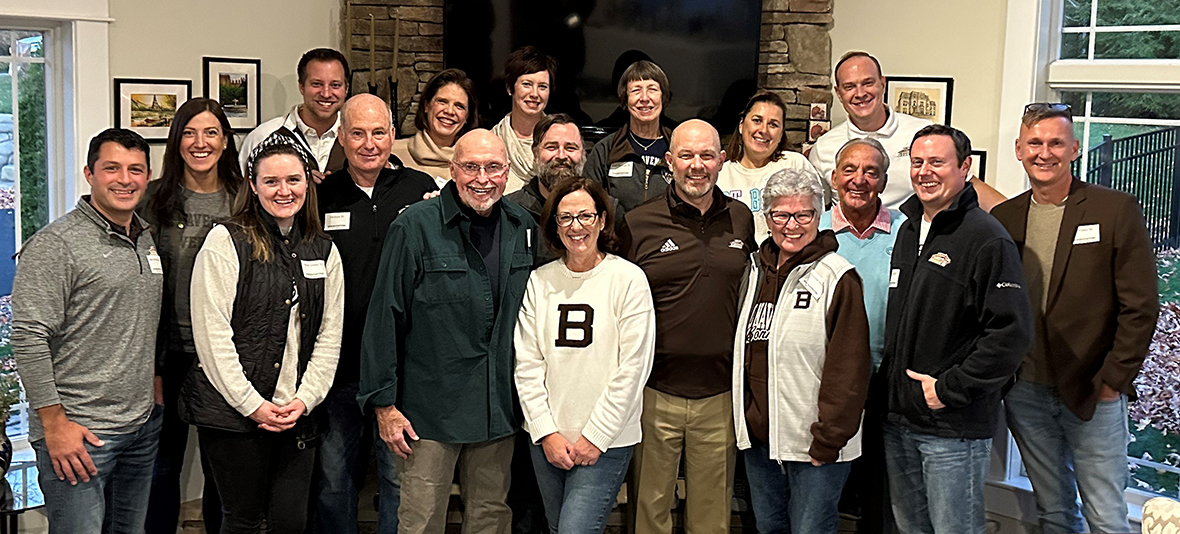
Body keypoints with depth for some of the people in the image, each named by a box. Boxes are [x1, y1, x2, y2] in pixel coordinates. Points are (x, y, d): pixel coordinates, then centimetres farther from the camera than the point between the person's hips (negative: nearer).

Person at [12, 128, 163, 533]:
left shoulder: (147, 241, 12)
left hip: (143, 424, 7)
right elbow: (28, 338, -16)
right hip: (78, 432, -7)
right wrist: (54, 422, -17)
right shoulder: (56, 245, -12)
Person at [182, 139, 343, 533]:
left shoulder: (323, 251, 11)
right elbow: (212, 333, -10)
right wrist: (252, 404, -11)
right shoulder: (226, 241, -5)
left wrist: (305, 399, -3)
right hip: (234, 411, -4)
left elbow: (329, 337, 10)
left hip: (299, 414, 4)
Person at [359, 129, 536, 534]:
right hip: (430, 407, -4)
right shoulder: (415, 227, -10)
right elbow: (384, 318, -8)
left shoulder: (524, 229, 5)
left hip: (499, 410, 4)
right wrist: (383, 403, -9)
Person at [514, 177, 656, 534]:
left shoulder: (628, 279, -6)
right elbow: (526, 365, 4)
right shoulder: (539, 281, 4)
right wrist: (546, 432, -4)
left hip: (607, 441, -4)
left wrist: (596, 436, -9)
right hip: (547, 440, 4)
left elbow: (633, 367, -8)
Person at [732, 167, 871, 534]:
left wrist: (828, 441, -15)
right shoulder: (756, 270, 9)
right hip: (757, 437, 7)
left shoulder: (837, 277, -12)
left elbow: (848, 369, -14)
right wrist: (745, 424, 13)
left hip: (814, 446, -6)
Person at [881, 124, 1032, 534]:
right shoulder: (908, 231, 12)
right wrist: (890, 385, 10)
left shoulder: (987, 239, -13)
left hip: (955, 426, -7)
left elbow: (1011, 334, -20)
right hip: (897, 420, 7)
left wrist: (950, 389, -17)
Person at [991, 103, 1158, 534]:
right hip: (1025, 393, 3)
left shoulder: (1117, 210, -6)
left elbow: (1140, 308, -7)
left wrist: (1112, 381, -9)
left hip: (1094, 392, -3)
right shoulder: (1003, 218, 5)